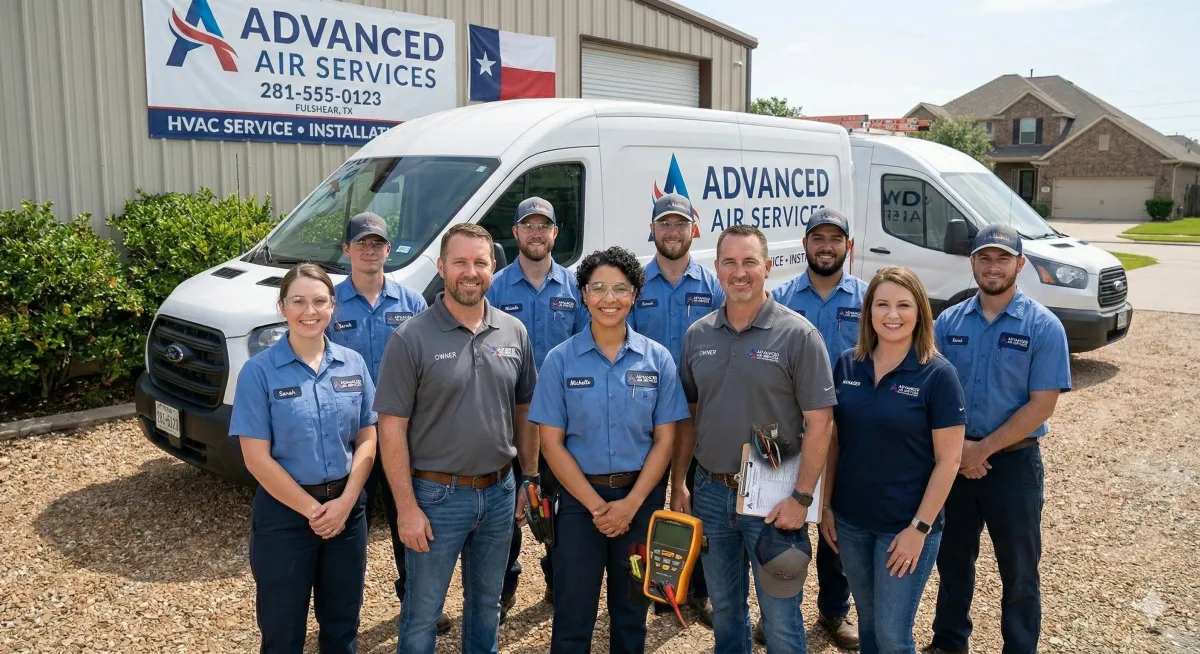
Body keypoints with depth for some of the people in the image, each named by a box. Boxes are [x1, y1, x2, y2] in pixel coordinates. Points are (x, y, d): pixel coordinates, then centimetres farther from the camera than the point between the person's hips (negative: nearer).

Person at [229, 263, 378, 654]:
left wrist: (344, 502, -11)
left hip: (348, 509, 3)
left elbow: (367, 440, 1)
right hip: (284, 513, -3)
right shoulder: (259, 371, -10)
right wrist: (312, 509, -13)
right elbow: (257, 459, -12)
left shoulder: (353, 364, 1)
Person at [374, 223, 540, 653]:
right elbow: (392, 428, -12)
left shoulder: (514, 333, 1)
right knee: (422, 614, 11)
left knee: (486, 601, 21)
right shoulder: (411, 339, -12)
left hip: (499, 492, 4)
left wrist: (530, 478, 9)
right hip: (436, 495, -4)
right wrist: (407, 507, -13)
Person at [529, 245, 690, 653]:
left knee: (632, 612, 15)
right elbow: (551, 443, -6)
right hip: (580, 498, -1)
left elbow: (664, 439, -2)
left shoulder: (657, 359, -1)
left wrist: (631, 504, -11)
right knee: (573, 615, 6)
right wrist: (596, 504, -11)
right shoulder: (560, 360, -5)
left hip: (641, 497, 1)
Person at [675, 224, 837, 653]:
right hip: (710, 491, 4)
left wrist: (801, 498, -15)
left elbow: (819, 423, -11)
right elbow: (687, 416, 10)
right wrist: (678, 484, 7)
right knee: (724, 608, 19)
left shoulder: (798, 335, -10)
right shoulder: (698, 335, 4)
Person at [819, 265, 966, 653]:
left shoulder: (938, 374, -12)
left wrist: (920, 527, -14)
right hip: (850, 520, 4)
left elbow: (948, 459, -11)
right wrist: (825, 505, 4)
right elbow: (833, 440, 6)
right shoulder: (847, 365, 0)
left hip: (905, 524, -4)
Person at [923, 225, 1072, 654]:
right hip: (953, 460, 3)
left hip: (1013, 461, -3)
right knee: (953, 558, 17)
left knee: (1018, 568, 9)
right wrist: (956, 446, -11)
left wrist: (983, 448, -14)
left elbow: (1041, 404, -12)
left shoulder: (1043, 326, -8)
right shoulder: (948, 322, 1)